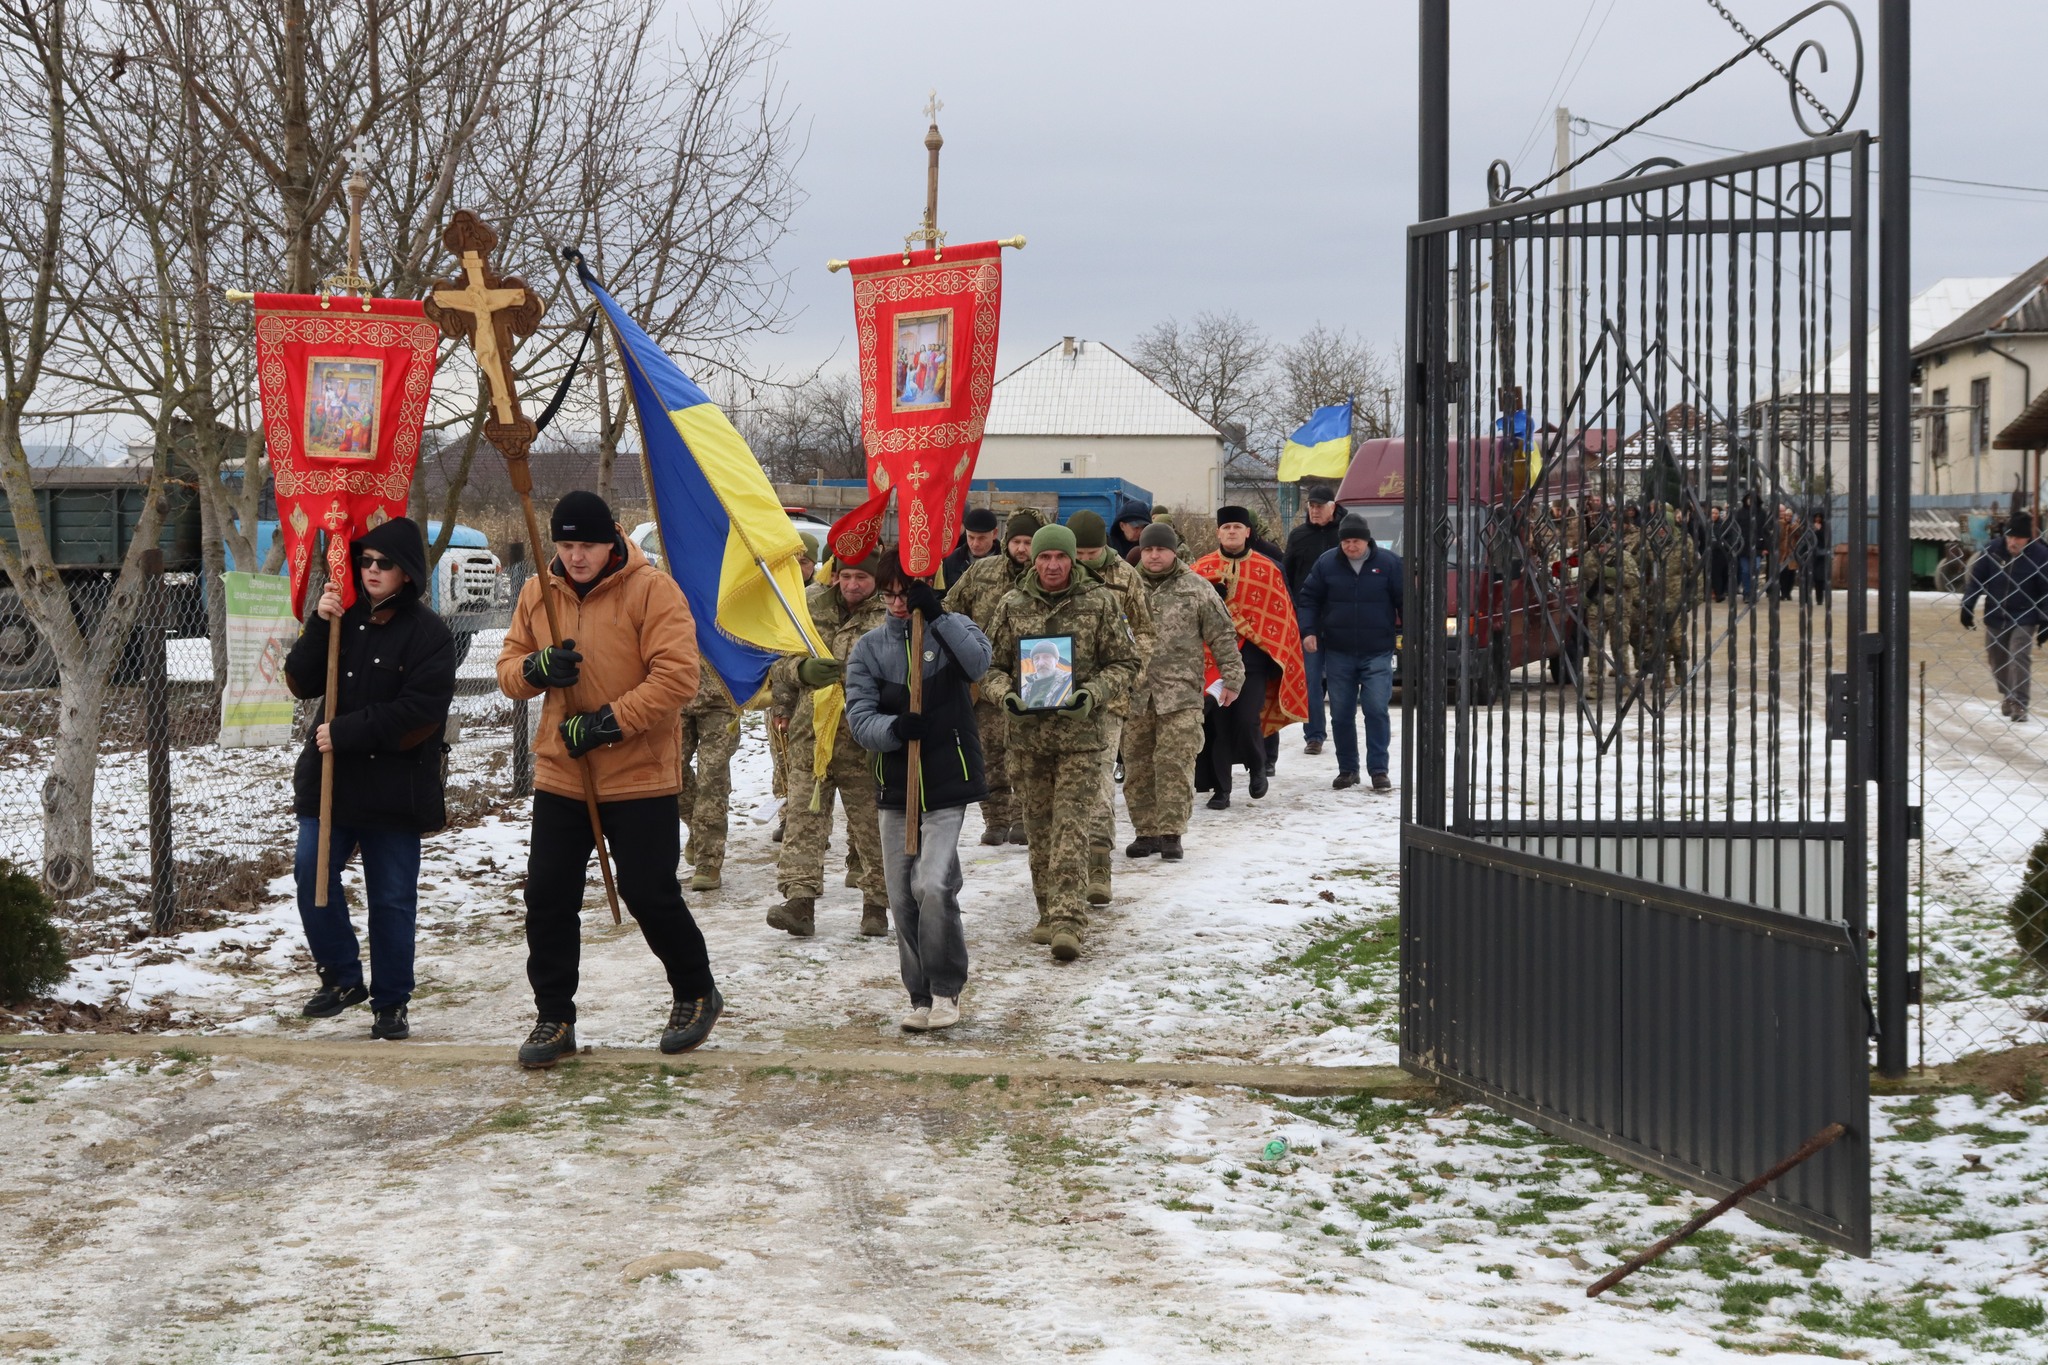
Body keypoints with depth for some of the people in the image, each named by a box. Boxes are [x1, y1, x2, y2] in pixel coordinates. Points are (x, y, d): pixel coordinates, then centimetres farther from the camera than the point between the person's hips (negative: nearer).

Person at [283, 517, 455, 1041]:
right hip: (330, 779, 4)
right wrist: (319, 625, -11)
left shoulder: (427, 633, -8)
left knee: (392, 898, 3)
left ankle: (390, 1003, 14)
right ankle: (342, 977, 12)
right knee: (311, 872, -6)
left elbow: (420, 713, -16)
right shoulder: (345, 618, 9)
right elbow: (302, 683, 2)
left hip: (396, 787, -4)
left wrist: (346, 732, -18)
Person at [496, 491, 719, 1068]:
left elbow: (677, 677, -19)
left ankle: (697, 994, 24)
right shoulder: (538, 594, 6)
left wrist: (608, 722, -23)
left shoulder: (651, 589, -11)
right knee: (547, 898, 4)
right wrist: (535, 669, -12)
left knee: (650, 895, 0)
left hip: (641, 777, -5)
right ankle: (554, 1018, 16)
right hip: (560, 775, 5)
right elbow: (508, 667, 12)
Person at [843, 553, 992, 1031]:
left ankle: (946, 988, 0)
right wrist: (896, 728, -23)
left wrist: (936, 613, -24)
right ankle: (920, 996, 19)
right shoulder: (870, 647, 6)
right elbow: (859, 717, -3)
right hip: (896, 785, 3)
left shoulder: (951, 629, 2)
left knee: (934, 886, -17)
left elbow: (978, 661, -20)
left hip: (948, 781, -3)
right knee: (902, 896, 5)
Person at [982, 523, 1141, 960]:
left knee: (1070, 826, -12)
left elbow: (1125, 665, 3)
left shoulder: (1100, 603, 0)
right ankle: (1048, 915, 22)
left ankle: (1067, 921, -18)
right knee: (1039, 827, 9)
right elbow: (991, 665, 12)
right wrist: (1006, 694, -9)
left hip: (1081, 733, -3)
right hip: (1027, 732, 3)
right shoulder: (1012, 605, 6)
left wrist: (1092, 694, -14)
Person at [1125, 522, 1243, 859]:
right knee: (1137, 766, 6)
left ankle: (1170, 832, -6)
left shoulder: (1197, 590, 4)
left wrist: (1231, 678, 0)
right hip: (1134, 694, 3)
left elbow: (1222, 637, 6)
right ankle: (1146, 831, 16)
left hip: (1180, 695, -3)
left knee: (1175, 764, -10)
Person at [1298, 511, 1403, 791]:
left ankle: (1378, 770, -2)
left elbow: (1405, 600, 2)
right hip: (1338, 653, 2)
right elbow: (1308, 598, 6)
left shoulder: (1389, 563, -3)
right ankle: (1347, 769, 16)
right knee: (1342, 714, 6)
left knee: (1376, 711, -8)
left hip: (1378, 653, -2)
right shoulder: (1327, 563, 1)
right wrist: (1308, 631, -6)